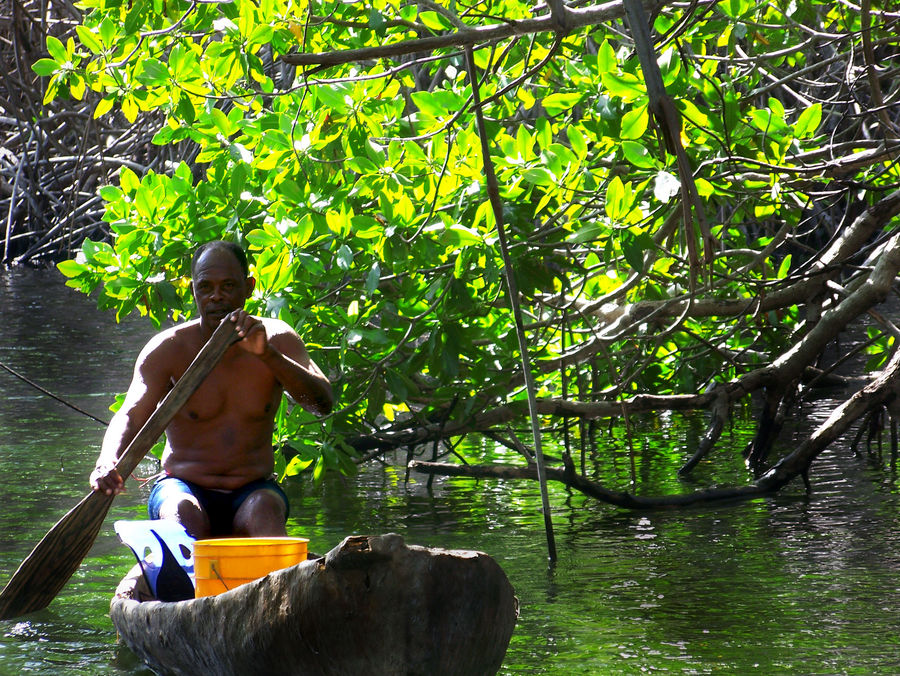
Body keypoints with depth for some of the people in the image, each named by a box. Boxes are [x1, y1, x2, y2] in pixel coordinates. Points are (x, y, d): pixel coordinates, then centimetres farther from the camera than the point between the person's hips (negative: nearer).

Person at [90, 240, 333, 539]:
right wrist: (107, 463, -41)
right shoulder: (168, 349, -3)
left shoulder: (276, 339, 2)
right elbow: (131, 414, -17)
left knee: (265, 509, -33)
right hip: (185, 487, -1)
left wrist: (267, 354, -29)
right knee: (183, 513, -35)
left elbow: (323, 404, -13)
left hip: (252, 492, 1)